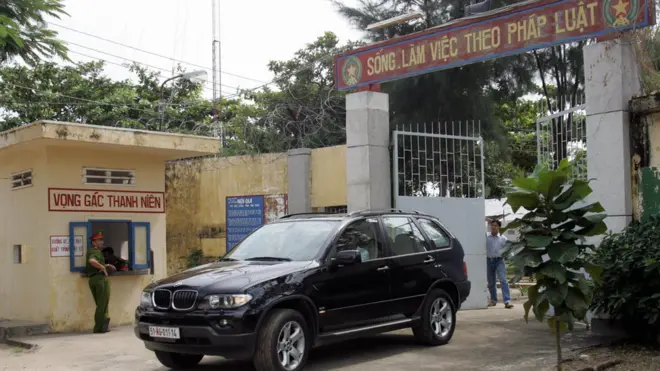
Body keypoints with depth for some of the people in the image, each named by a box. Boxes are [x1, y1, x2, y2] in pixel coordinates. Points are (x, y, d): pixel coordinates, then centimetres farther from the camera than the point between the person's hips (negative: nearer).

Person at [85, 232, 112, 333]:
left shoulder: (90, 251, 20)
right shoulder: (96, 252, -11)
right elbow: (92, 261, -33)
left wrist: (103, 266, 27)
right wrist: (103, 267, -21)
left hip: (92, 279, 9)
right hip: (100, 278, -9)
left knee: (100, 304, 15)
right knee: (102, 305, -4)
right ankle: (99, 328, -4)